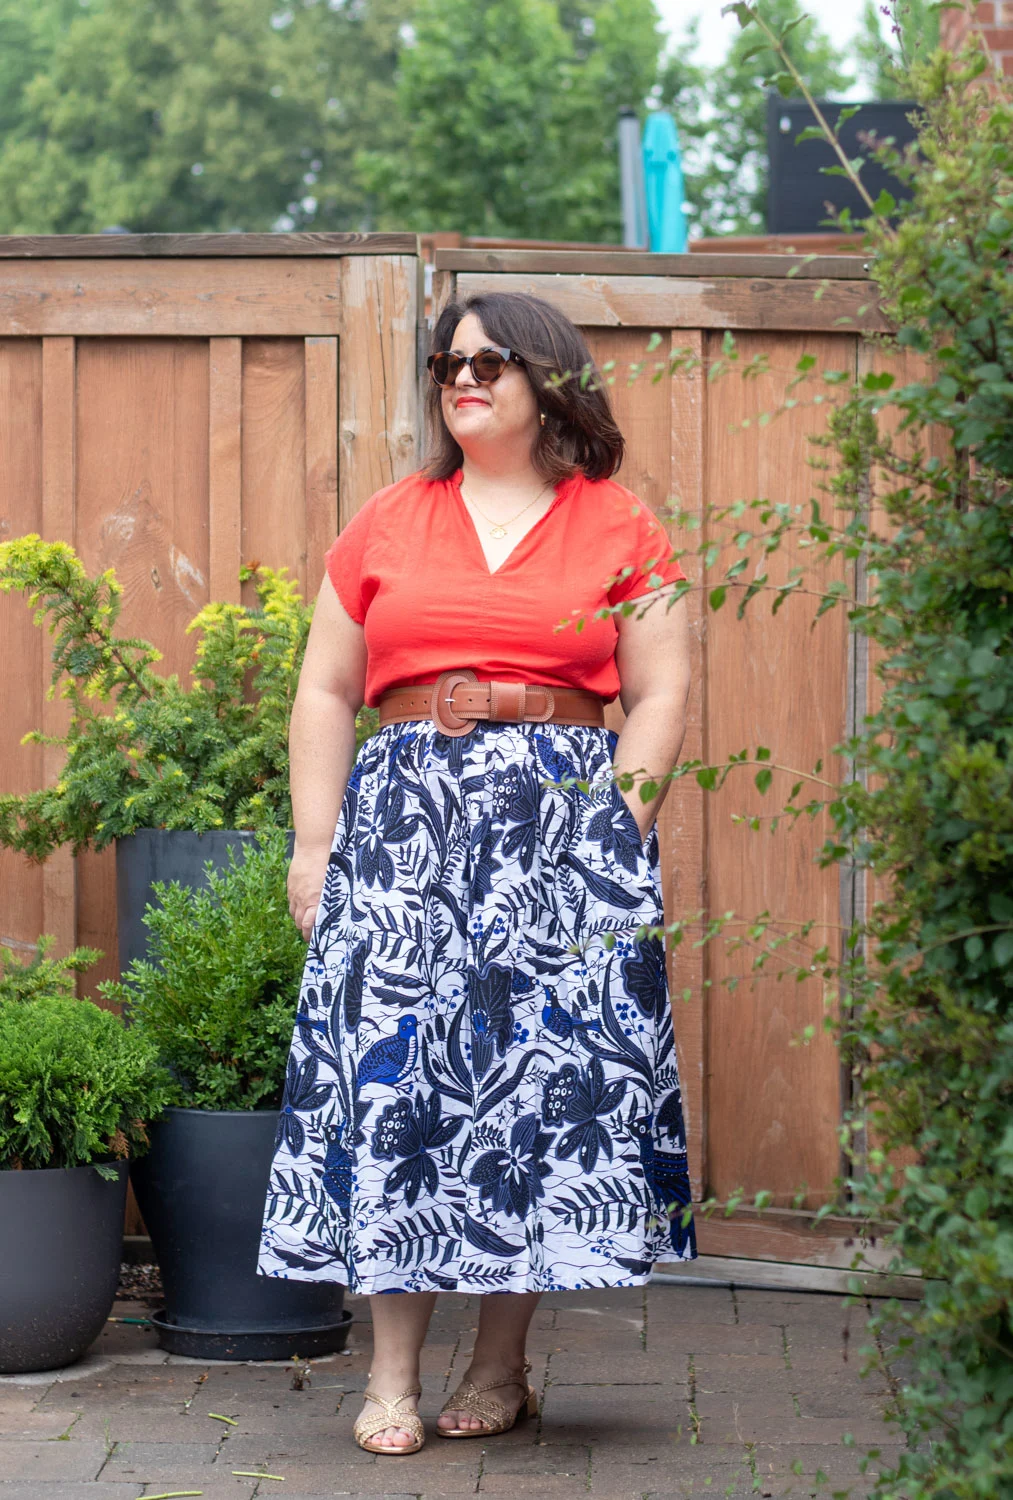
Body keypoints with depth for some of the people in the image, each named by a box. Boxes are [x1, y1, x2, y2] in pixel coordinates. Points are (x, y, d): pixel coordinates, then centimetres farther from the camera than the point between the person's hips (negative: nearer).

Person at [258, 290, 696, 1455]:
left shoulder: (618, 530, 8)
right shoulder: (386, 525, 14)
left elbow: (660, 694, 4)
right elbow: (326, 692, 12)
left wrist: (617, 826, -8)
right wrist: (312, 844, 3)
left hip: (562, 821, -1)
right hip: (402, 815, 2)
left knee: (543, 1056, -6)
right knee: (391, 1054, -7)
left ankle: (501, 1362, 4)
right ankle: (392, 1373, -4)